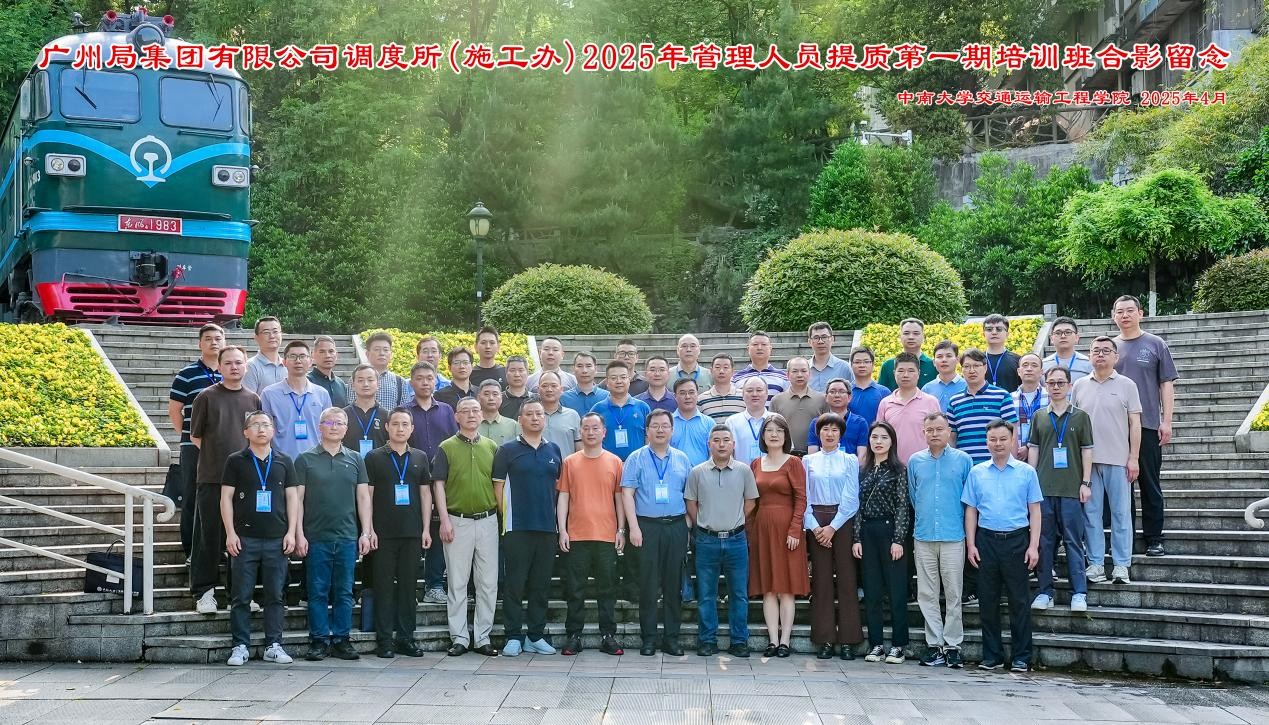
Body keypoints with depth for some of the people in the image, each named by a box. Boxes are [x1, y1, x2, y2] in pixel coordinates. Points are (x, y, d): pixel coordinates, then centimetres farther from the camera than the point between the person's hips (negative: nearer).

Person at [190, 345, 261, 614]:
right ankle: (204, 591, 7)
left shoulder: (253, 399, 9)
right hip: (211, 478, -3)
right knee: (209, 536, 0)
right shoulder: (207, 397, 0)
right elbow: (196, 436, 5)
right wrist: (217, 456, 1)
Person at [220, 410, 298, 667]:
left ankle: (273, 645, 11)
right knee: (242, 596, 1)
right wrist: (230, 533, -5)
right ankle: (240, 646, 7)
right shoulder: (236, 461, 4)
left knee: (275, 595, 4)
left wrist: (291, 532, 1)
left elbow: (292, 497, 10)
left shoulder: (284, 462, 10)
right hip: (245, 539, -2)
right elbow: (226, 498, 3)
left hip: (277, 539, 2)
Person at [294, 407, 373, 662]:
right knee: (318, 592, 2)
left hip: (348, 537, 2)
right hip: (316, 537, -2)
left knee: (344, 592, 5)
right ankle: (319, 640, 9)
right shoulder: (305, 459, 3)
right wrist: (299, 534, -6)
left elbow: (363, 497, 11)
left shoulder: (355, 460, 11)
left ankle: (341, 640, 12)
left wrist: (366, 532, 3)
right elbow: (297, 499, 1)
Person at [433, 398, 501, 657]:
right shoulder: (446, 448, 2)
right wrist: (444, 520, -9)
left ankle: (483, 638, 11)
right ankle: (459, 638, 9)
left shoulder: (492, 447, 10)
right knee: (457, 583, 3)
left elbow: (498, 485, 12)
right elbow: (439, 485, -1)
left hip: (488, 521, 2)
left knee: (488, 582, 3)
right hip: (457, 521, -2)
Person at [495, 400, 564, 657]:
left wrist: (553, 515, 10)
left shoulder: (554, 450, 12)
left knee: (541, 583, 8)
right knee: (515, 583, -2)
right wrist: (507, 516, -4)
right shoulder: (507, 450, 1)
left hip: (547, 527, 4)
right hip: (517, 527, -4)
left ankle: (536, 635, 15)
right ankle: (513, 636, 4)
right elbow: (499, 486, 0)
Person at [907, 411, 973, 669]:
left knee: (953, 594, 1)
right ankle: (934, 644, 11)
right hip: (923, 537, 2)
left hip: (953, 537, -2)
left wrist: (958, 522, 10)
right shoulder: (915, 461, 8)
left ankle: (953, 645, 7)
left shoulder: (963, 460, 2)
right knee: (927, 594, 5)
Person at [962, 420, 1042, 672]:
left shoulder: (1026, 472, 4)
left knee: (1018, 601, 0)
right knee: (987, 601, 5)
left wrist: (1033, 546, -5)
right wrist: (971, 545, 2)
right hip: (986, 540, 2)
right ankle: (991, 656, 14)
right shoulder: (977, 472, 9)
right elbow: (971, 510, 9)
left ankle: (1021, 657, 7)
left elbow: (1034, 511, 3)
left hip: (1016, 540, -2)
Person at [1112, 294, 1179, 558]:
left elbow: (1167, 385, 3)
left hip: (1148, 425, -2)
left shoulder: (1155, 345, 4)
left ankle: (1154, 538, 7)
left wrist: (1166, 421, -5)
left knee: (1150, 485, 2)